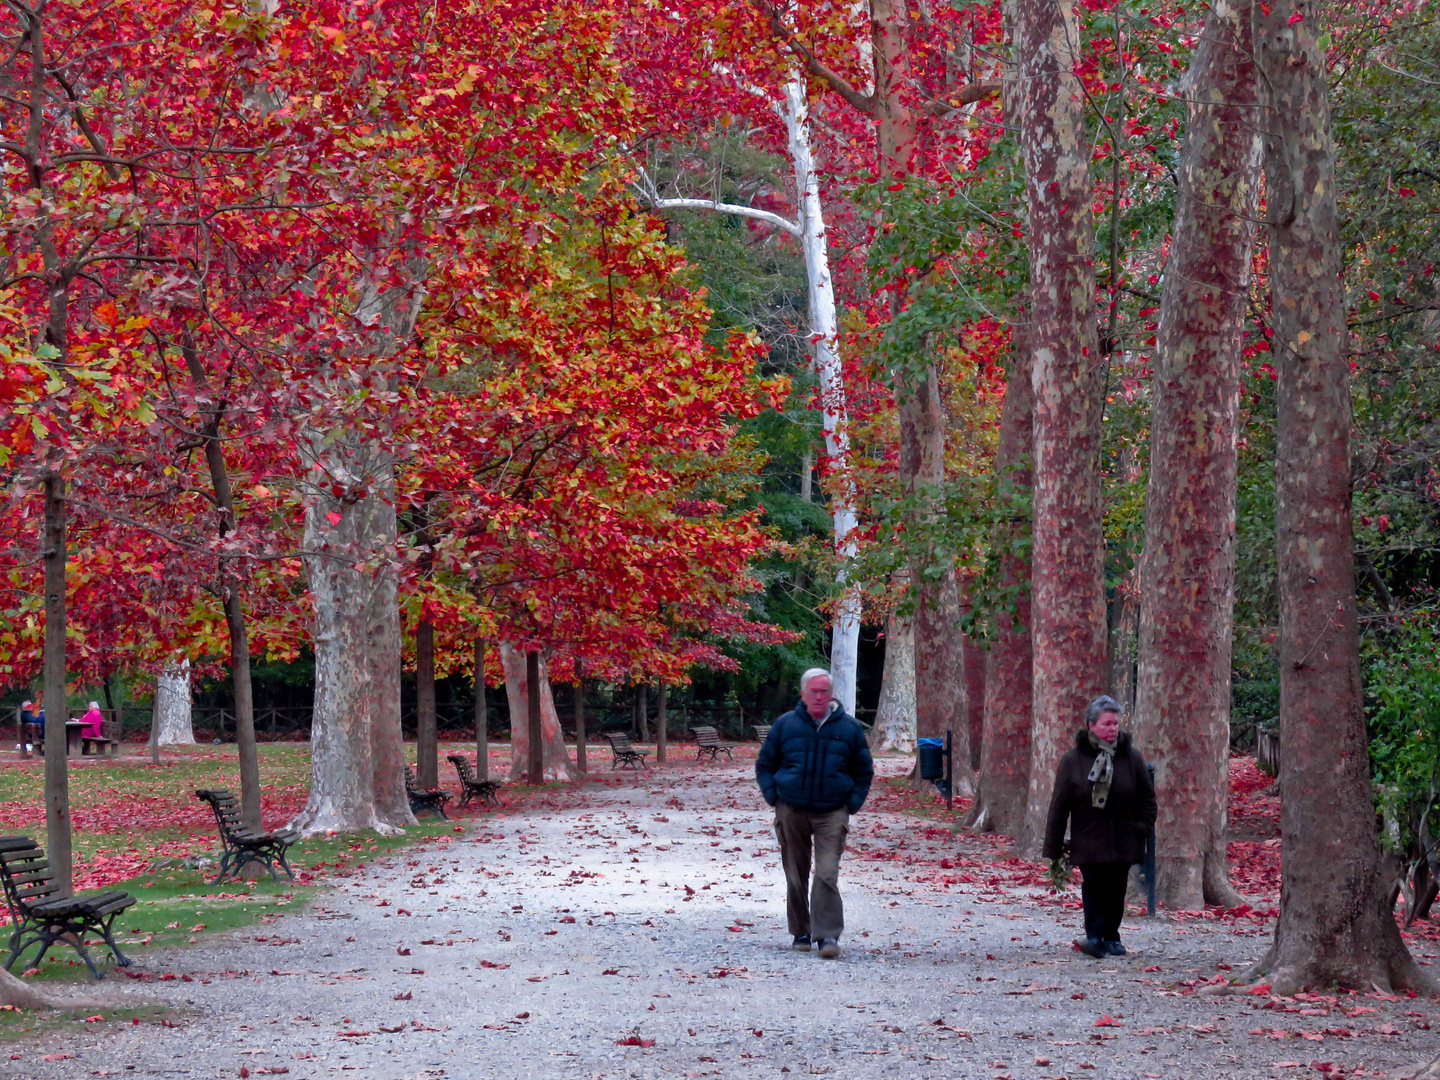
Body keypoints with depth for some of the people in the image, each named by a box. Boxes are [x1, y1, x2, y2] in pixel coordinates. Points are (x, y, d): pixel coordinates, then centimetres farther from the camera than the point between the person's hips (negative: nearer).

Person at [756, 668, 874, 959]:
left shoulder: (849, 728, 4)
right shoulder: (786, 725, 5)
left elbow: (864, 771, 16)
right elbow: (764, 765, 15)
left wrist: (853, 803, 4)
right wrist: (773, 796, 3)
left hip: (832, 814, -2)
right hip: (791, 812, 2)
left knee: (827, 874, -13)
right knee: (796, 876, 8)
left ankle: (828, 935, -13)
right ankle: (800, 932, 20)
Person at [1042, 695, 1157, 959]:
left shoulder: (1131, 757, 2)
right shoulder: (1073, 760, -4)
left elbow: (1147, 798, 12)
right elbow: (1058, 807, -1)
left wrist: (1143, 828, -1)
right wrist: (1053, 850, -2)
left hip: (1123, 843, 2)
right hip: (1088, 843, -2)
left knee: (1116, 890, 7)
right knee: (1093, 888, -8)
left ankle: (1110, 937, 20)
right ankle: (1095, 936, -4)